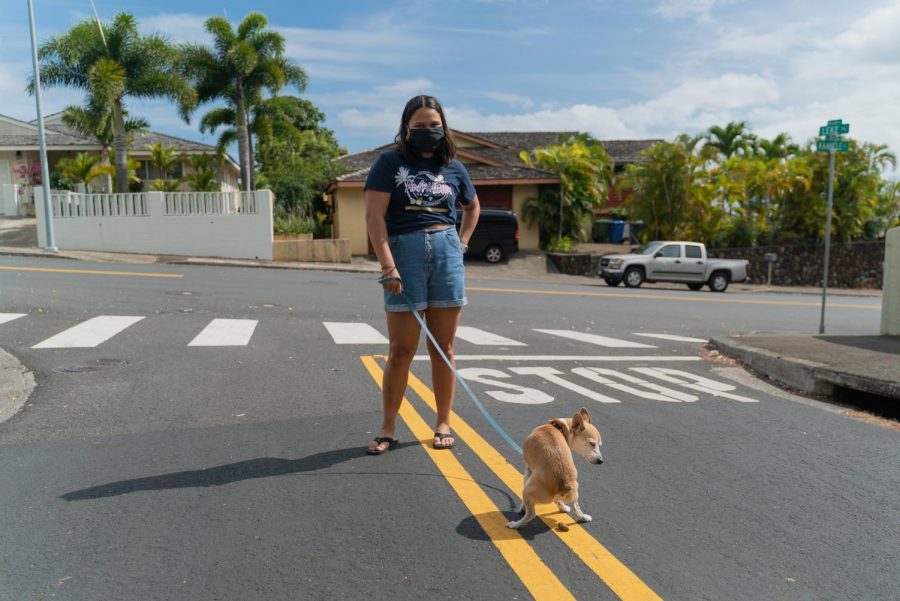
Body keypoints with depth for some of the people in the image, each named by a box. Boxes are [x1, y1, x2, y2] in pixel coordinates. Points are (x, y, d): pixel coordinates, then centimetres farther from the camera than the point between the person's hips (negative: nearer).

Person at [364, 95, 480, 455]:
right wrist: (388, 267, -15)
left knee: (443, 349, 6)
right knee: (401, 350, 0)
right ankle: (388, 429, 12)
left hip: (446, 255, 3)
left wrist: (462, 242, 16)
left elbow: (472, 206, 30)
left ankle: (443, 425, 18)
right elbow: (374, 216, -7)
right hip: (404, 253, -3)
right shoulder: (390, 164, 2)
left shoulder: (453, 168, 13)